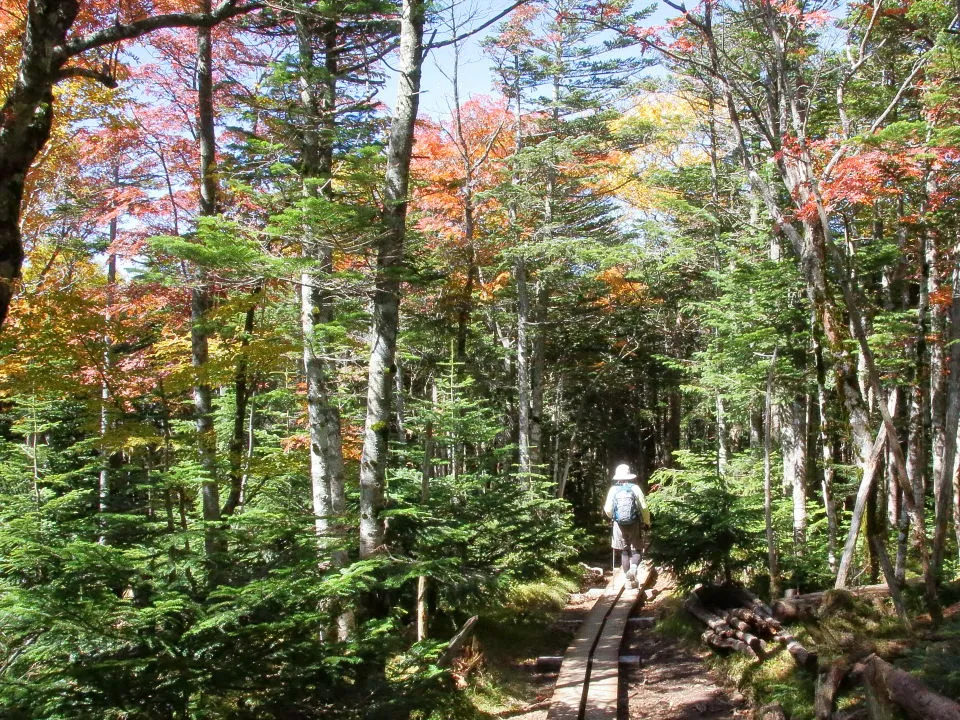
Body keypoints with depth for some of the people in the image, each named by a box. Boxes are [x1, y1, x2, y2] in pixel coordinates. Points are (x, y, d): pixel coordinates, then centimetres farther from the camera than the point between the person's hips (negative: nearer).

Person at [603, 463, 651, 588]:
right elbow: (644, 508, -6)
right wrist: (647, 524, 5)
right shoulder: (635, 488, -5)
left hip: (619, 525, 1)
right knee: (636, 550, 8)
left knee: (624, 552, 11)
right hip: (635, 524, -1)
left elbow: (608, 509, -2)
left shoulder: (613, 490, -2)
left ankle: (630, 579, 13)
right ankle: (633, 568, -20)